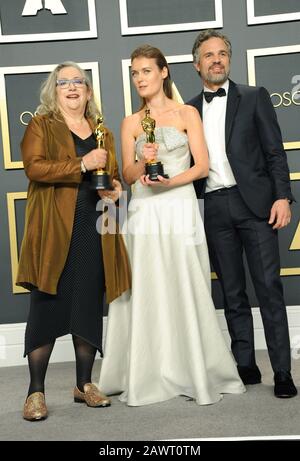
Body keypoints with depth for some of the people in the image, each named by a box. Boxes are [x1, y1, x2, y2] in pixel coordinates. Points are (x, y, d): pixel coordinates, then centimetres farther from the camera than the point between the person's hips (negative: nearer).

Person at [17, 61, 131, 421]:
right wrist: (82, 165, -17)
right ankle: (36, 391, 4)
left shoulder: (102, 132, 20)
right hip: (54, 230, -4)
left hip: (95, 231, 5)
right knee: (47, 307, -4)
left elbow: (113, 176, 26)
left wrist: (115, 188, 3)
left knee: (90, 308, 7)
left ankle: (84, 384, 19)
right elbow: (34, 166, -11)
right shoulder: (41, 126, 6)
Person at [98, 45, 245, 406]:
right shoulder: (131, 123, 12)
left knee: (185, 291, -2)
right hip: (144, 213, 2)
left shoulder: (187, 114, 6)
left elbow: (202, 165, -1)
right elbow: (127, 175, 7)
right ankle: (148, 377, 10)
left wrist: (170, 181, -15)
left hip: (180, 210, -2)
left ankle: (197, 373, 11)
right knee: (145, 292, 0)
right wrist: (143, 162, -13)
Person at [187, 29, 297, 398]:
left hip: (254, 201, -3)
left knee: (269, 286, -5)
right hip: (215, 209, 3)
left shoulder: (254, 97, 7)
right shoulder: (189, 110, 13)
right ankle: (246, 366, 16)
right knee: (232, 293, 7)